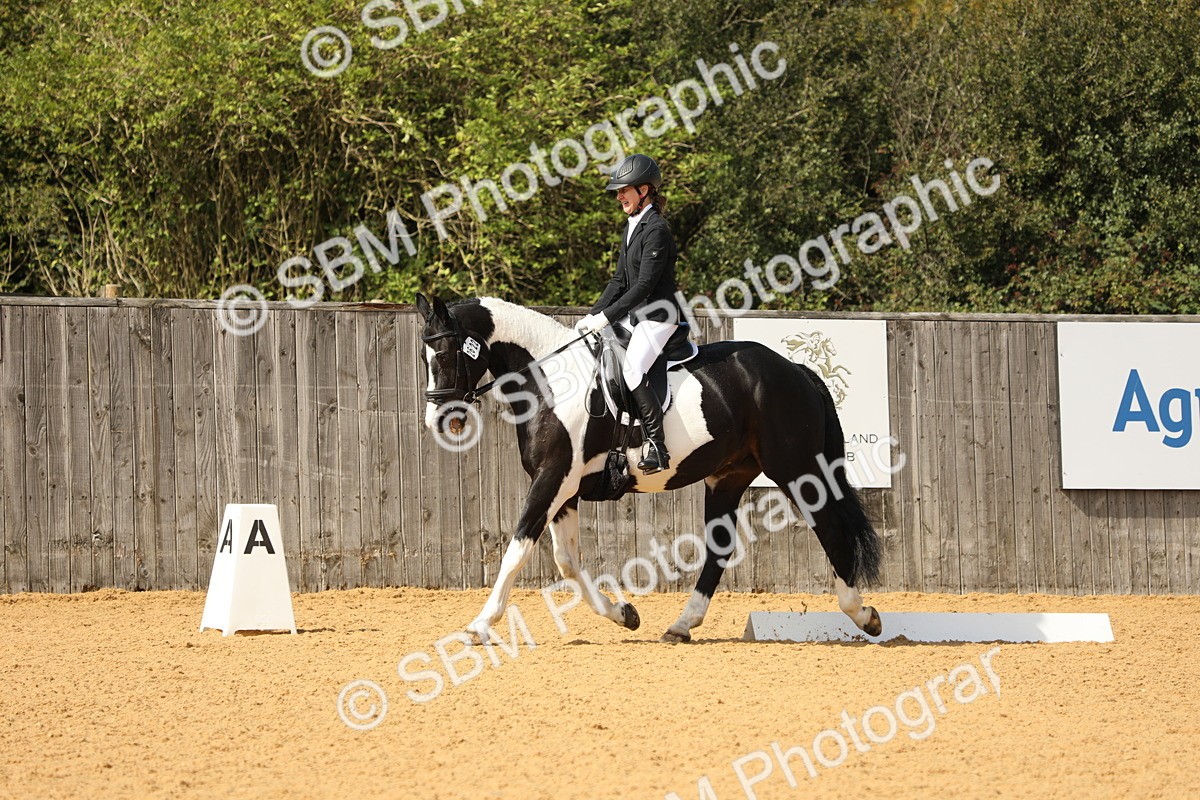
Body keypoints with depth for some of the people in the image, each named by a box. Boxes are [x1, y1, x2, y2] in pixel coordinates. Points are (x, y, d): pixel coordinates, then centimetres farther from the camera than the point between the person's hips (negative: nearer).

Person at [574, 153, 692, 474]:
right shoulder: (632, 227, 14)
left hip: (659, 315, -10)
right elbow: (620, 280, 16)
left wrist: (607, 316, -21)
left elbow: (644, 285, -21)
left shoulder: (656, 230, -16)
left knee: (632, 369, -28)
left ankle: (657, 447, -26)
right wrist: (593, 315, 6)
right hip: (635, 316, 10)